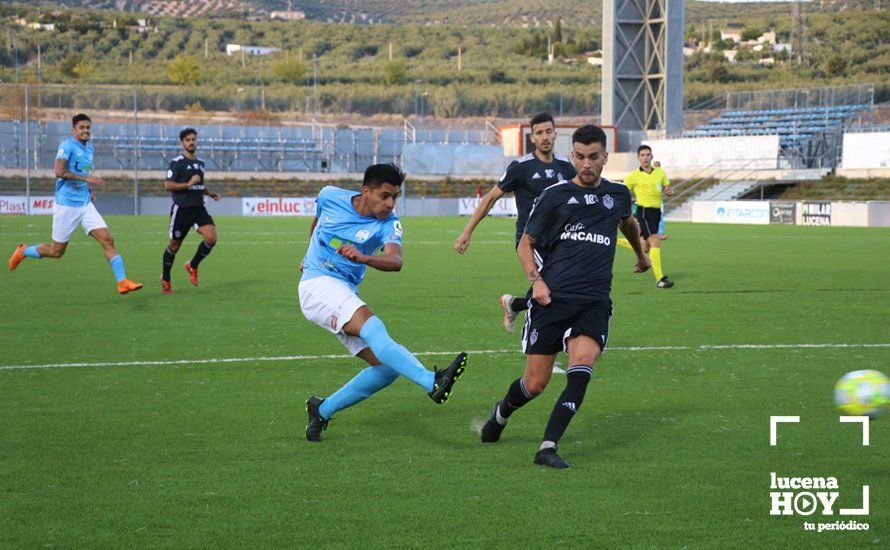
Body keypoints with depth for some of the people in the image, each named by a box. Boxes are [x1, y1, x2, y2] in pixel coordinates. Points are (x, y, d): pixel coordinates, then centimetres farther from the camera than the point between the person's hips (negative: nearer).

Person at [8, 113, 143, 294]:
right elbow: (59, 172, -23)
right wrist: (85, 178, -27)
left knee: (108, 240, -9)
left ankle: (122, 282, -10)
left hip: (86, 205, 6)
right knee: (57, 251, 4)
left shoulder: (89, 147, 13)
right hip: (66, 205, -6)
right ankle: (23, 252, 30)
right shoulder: (67, 146, -11)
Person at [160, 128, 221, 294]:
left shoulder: (200, 163, 15)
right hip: (181, 208, -5)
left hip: (198, 208, 5)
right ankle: (165, 279, 24)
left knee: (211, 238, -15)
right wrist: (188, 184, -20)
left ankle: (192, 266, 9)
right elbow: (168, 185, -12)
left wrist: (210, 193, 13)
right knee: (174, 245, 4)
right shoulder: (177, 162, -6)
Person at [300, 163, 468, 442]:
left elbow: (396, 261, -26)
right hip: (317, 283, -5)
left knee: (386, 366, -8)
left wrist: (364, 258, -46)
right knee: (372, 326, -31)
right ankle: (433, 382, -52)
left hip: (346, 294, 5)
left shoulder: (389, 224, -5)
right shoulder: (330, 197, -3)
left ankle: (323, 410, 7)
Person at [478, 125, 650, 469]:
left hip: (594, 302, 2)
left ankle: (548, 447, -24)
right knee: (535, 383, 0)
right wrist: (535, 279, -7)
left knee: (583, 361, -25)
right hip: (551, 298, -2)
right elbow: (526, 242, 10)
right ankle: (501, 413, 35)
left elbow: (628, 222, 37)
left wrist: (640, 254, 52)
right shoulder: (555, 195, 3)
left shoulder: (618, 194, 13)